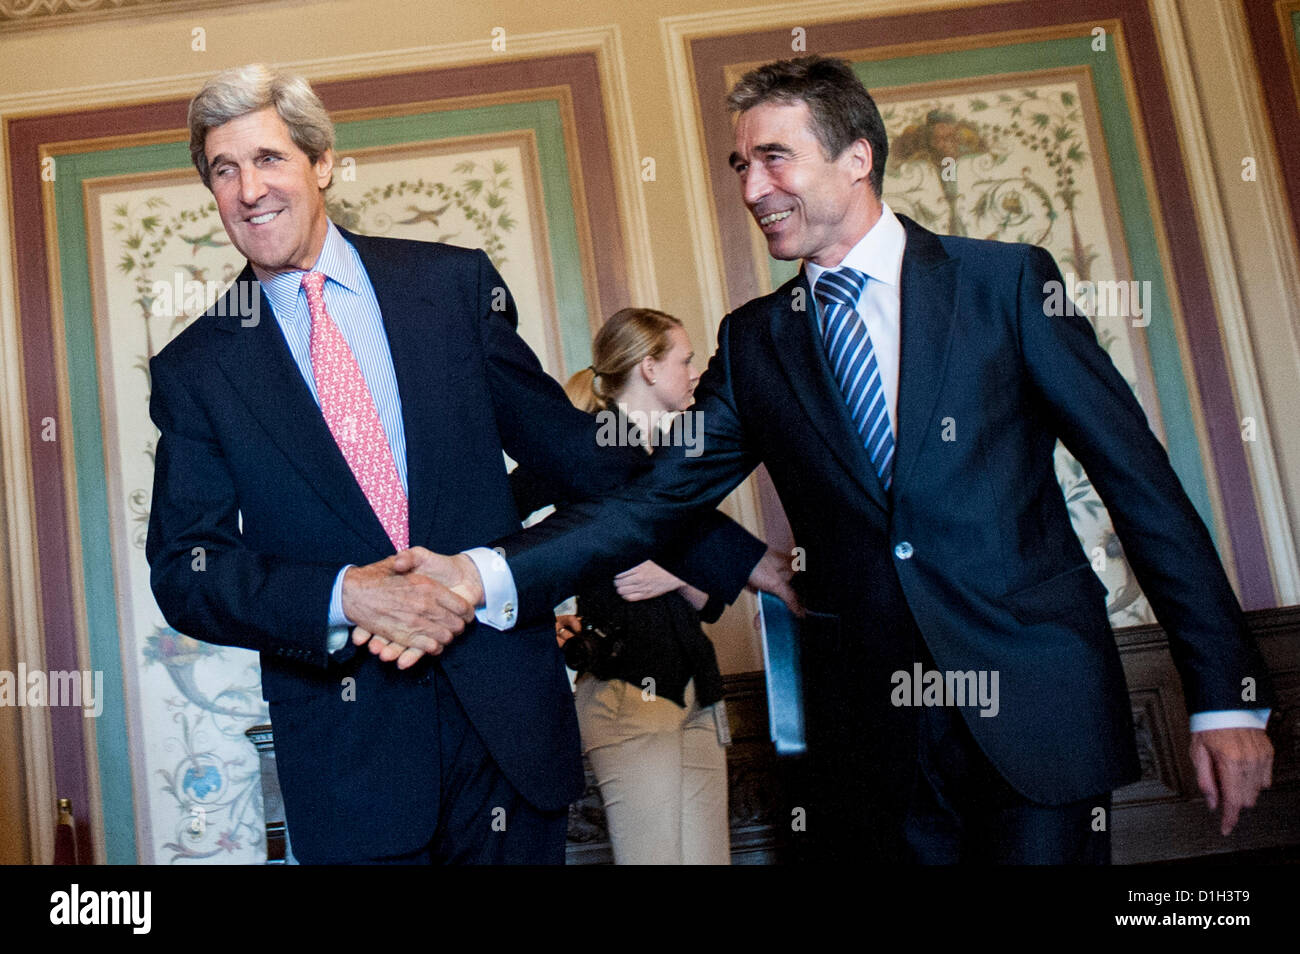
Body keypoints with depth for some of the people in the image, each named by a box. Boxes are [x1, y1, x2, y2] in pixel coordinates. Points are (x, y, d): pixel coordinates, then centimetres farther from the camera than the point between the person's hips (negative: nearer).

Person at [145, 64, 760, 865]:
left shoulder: (455, 285, 3)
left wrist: (733, 557, 4)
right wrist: (343, 596, -18)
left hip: (509, 710, 1)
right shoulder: (193, 371, 3)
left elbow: (567, 444, 6)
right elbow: (185, 573, -2)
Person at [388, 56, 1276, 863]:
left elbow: (1140, 479, -2)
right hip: (870, 737, 3)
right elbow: (652, 499, 1)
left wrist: (1227, 695, -4)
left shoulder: (1007, 283, -2)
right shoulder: (753, 342, 8)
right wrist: (486, 574, -14)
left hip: (1035, 706, -2)